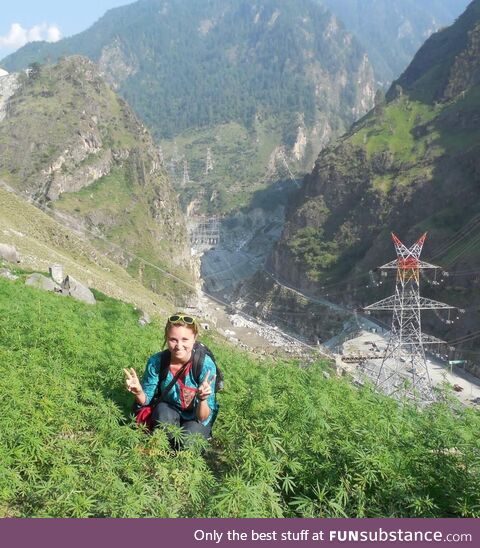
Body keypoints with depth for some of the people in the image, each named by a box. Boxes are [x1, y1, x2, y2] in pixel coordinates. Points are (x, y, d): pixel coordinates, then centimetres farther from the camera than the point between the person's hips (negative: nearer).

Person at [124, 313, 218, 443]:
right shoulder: (156, 362, -21)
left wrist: (202, 399, -47)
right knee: (162, 409, -31)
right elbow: (146, 400, -8)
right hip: (167, 412, 1)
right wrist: (139, 392, -31)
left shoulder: (205, 365, -28)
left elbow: (203, 418, -25)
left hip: (196, 417, -1)